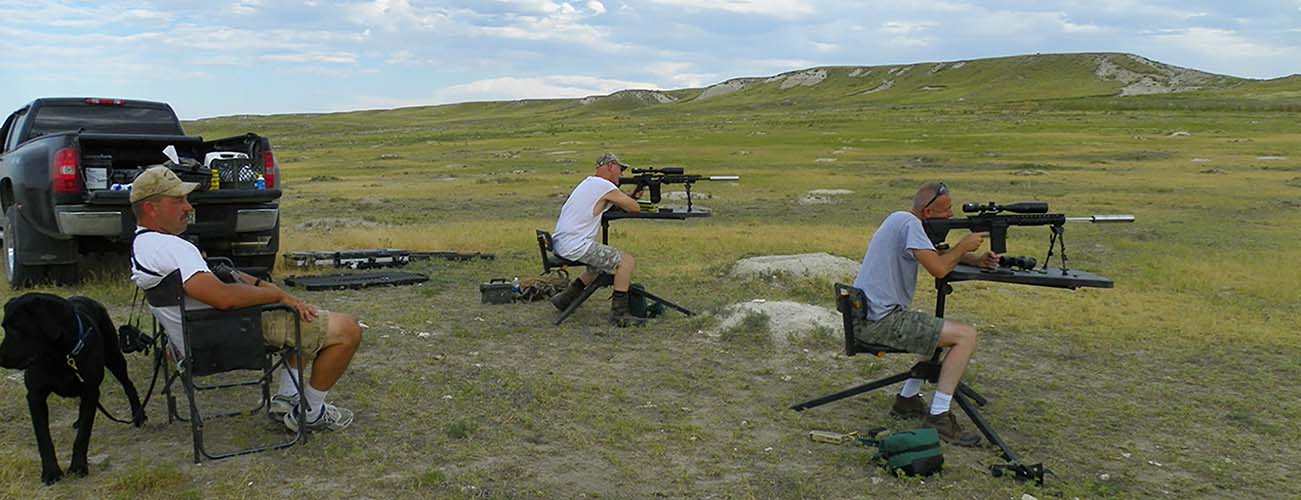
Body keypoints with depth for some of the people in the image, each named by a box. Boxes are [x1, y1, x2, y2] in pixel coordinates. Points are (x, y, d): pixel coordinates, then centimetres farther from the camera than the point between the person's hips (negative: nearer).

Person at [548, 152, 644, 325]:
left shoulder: (589, 183, 20)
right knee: (626, 261, -9)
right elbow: (635, 208, -4)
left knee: (602, 262, 30)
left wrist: (630, 196, 11)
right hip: (575, 245, -10)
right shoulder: (605, 187, -10)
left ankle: (565, 299, 29)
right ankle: (618, 314, -8)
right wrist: (630, 198, 15)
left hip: (560, 242, 10)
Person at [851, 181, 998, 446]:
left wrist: (976, 260, 9)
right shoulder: (910, 223, -14)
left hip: (865, 316, 10)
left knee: (946, 329, 27)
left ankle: (907, 400, 25)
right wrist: (964, 246, -4)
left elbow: (938, 253, 26)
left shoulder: (900, 219, 17)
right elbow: (939, 268, -23)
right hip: (880, 321, -10)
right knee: (966, 336, -11)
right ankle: (938, 415, -9)